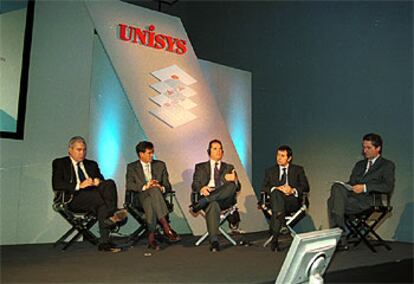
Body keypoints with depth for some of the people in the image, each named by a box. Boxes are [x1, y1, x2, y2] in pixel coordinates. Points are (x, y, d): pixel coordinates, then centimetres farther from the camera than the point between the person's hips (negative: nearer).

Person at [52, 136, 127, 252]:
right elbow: (56, 185, -4)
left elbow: (102, 180, 19)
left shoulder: (92, 164, 28)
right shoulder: (59, 163, 13)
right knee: (95, 194, -37)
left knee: (109, 183, -29)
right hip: (74, 199, -4)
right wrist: (79, 185, -16)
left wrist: (98, 182, -7)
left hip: (95, 196, 4)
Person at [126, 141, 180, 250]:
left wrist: (161, 188, -13)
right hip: (141, 197, -2)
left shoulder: (160, 165, 17)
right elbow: (129, 185, -5)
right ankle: (167, 227, -44)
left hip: (158, 195, 2)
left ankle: (151, 236, -37)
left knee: (151, 203, -36)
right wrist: (145, 186, -21)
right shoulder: (132, 167, 12)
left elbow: (168, 185, 12)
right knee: (154, 190, -36)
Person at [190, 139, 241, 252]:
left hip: (224, 198, 2)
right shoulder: (200, 167, 23)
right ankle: (214, 241, -43)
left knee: (231, 185, -32)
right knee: (213, 204, -38)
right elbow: (194, 185, 9)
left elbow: (238, 187, 15)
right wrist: (201, 189, -16)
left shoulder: (229, 168, 26)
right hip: (207, 196, -2)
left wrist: (234, 180, -11)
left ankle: (203, 201, -38)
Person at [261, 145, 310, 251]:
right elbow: (263, 188, 9)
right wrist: (275, 189, -11)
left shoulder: (298, 170, 18)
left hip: (292, 200, -1)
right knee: (276, 193, -36)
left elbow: (306, 187, 6)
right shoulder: (270, 171, 21)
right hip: (275, 199, 1)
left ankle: (275, 238, -39)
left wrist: (293, 190, -13)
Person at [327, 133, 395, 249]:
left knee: (333, 202, -29)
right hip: (351, 196, 6)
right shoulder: (359, 164, 29)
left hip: (367, 201, -6)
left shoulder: (387, 165, 10)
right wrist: (345, 186, -1)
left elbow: (388, 187, -6)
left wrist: (365, 187, -16)